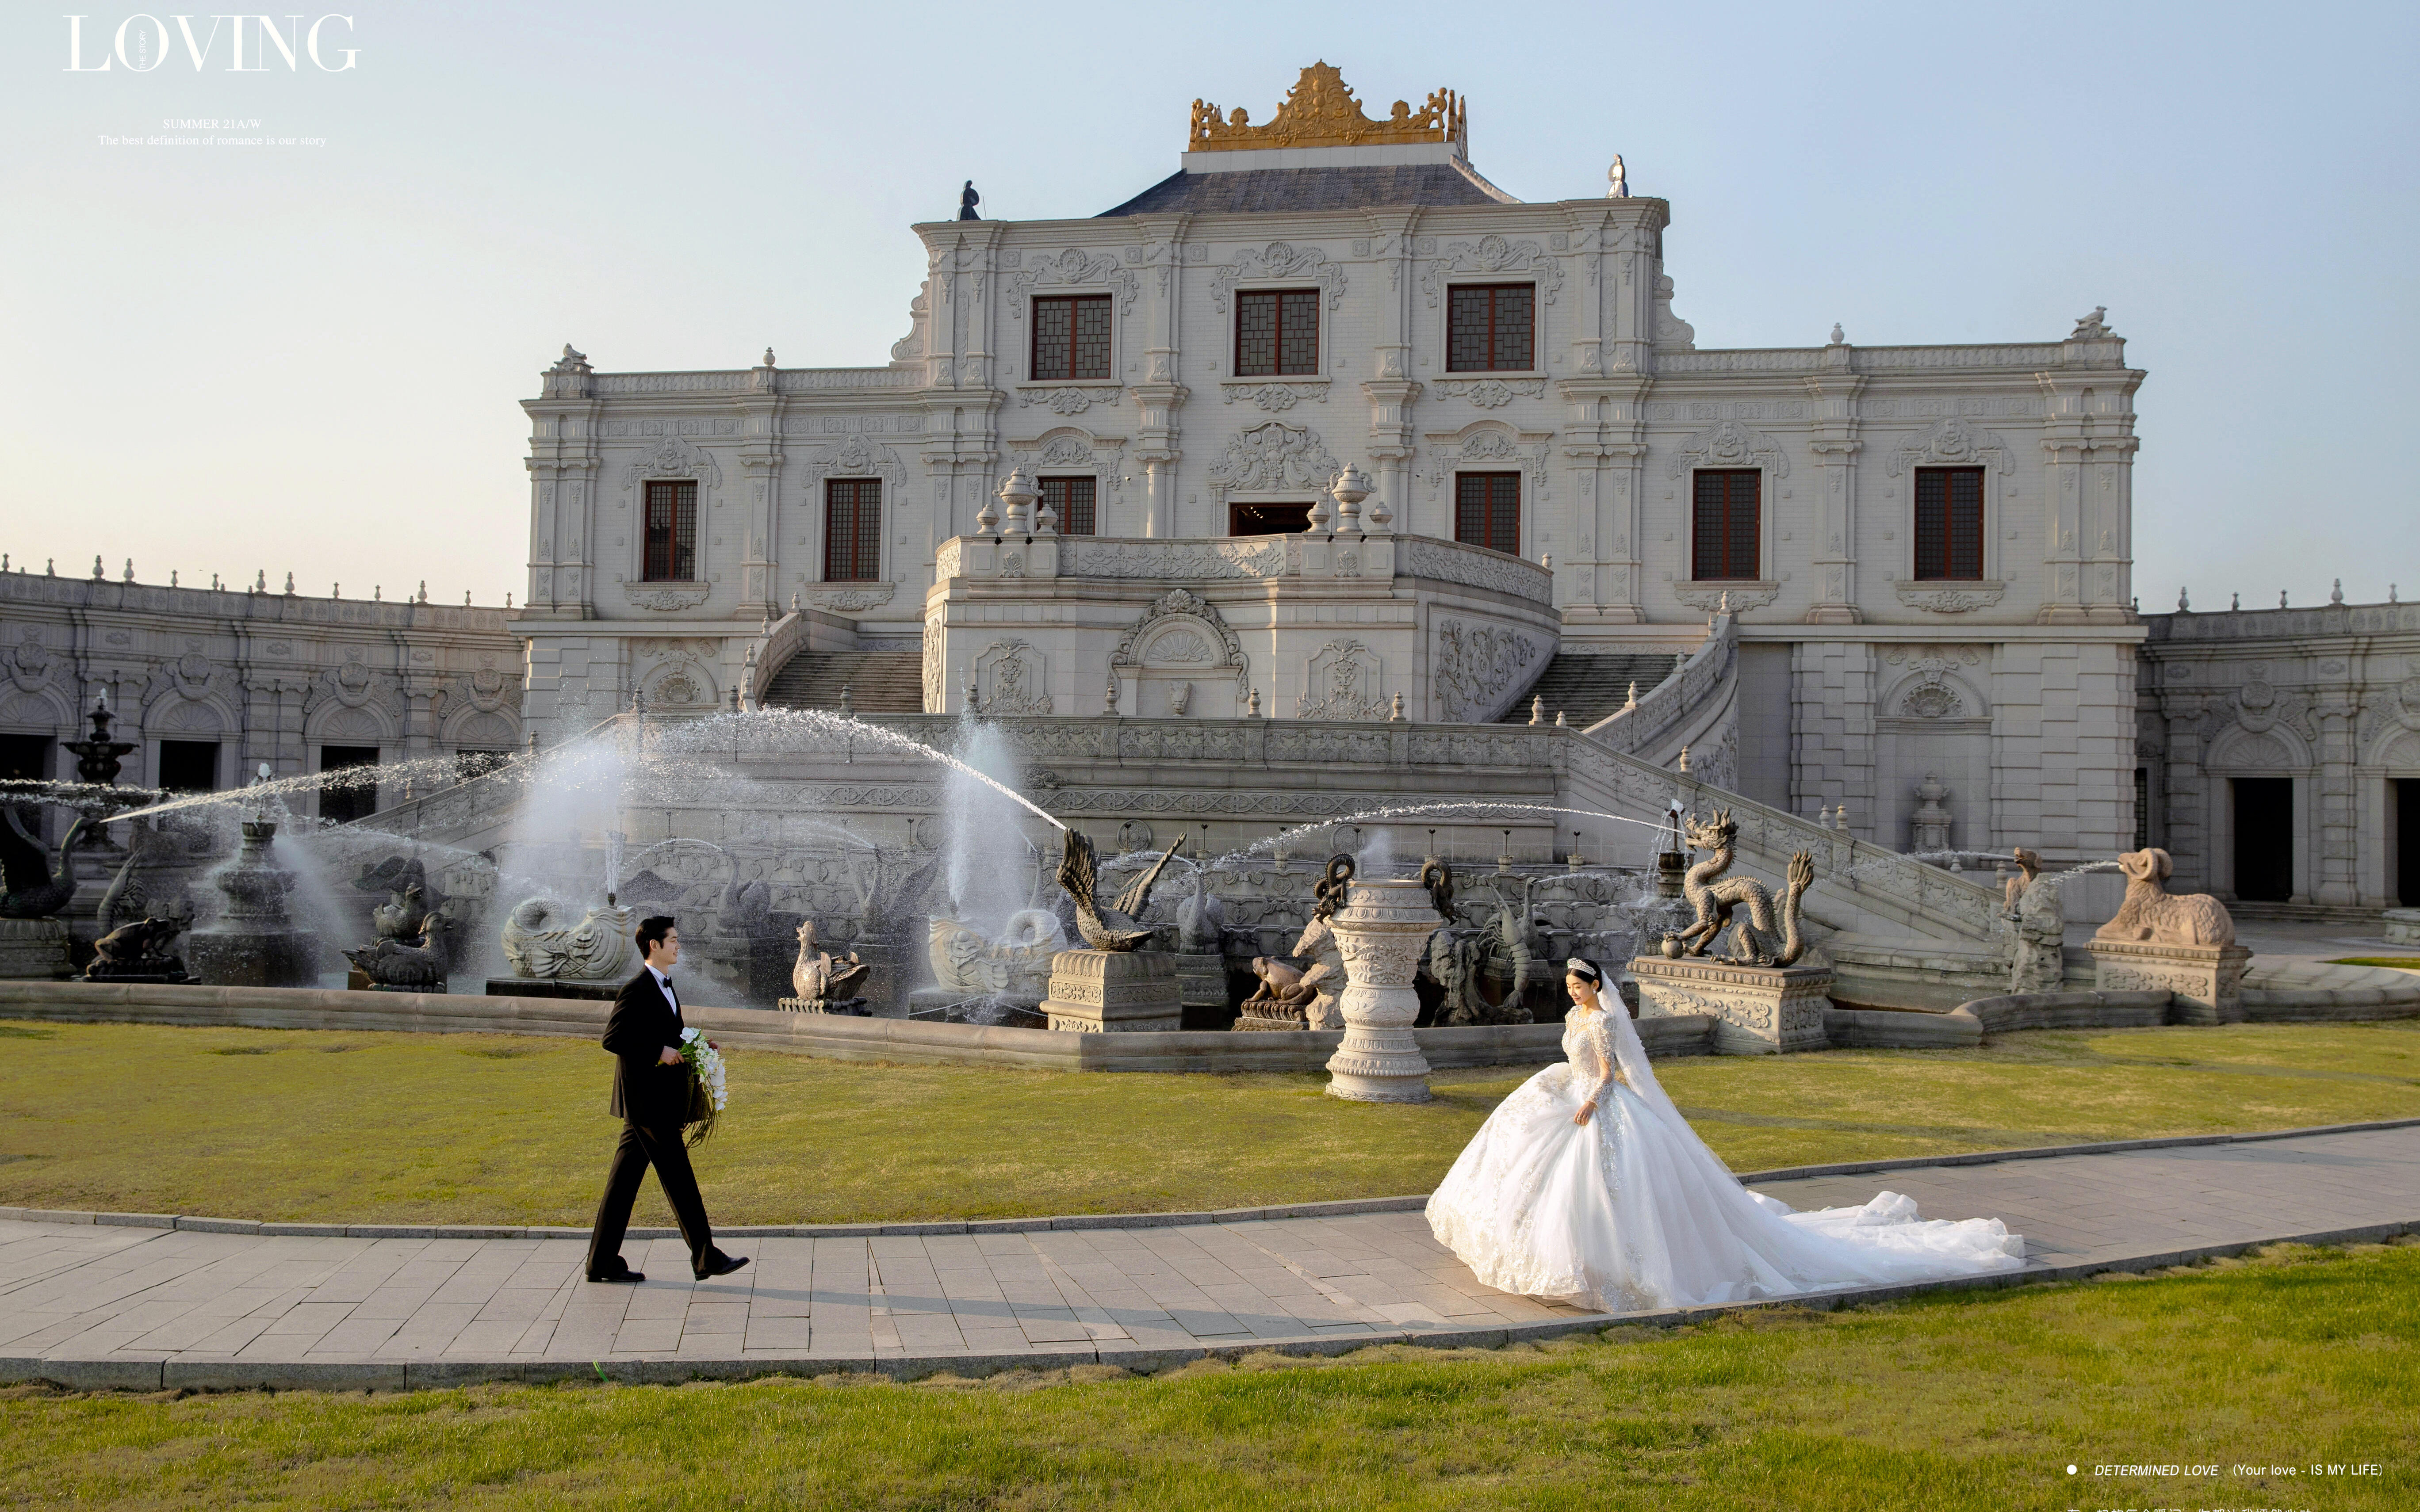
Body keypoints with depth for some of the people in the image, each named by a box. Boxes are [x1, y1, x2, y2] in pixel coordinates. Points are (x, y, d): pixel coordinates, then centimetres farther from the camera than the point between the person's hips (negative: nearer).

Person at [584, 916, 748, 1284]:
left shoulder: (664, 987, 16)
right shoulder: (637, 990, -14)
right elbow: (613, 1039, -20)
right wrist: (659, 1053, -20)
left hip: (656, 1100, 10)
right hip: (647, 1100, -10)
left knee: (625, 1178, 11)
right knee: (678, 1178, -4)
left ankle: (603, 1261, 16)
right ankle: (705, 1257, 1)